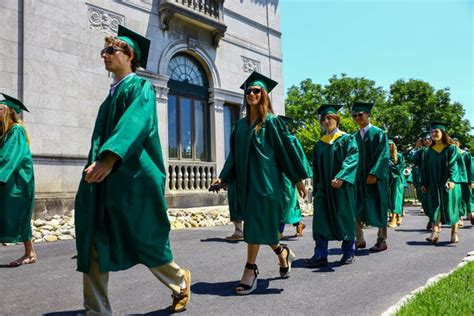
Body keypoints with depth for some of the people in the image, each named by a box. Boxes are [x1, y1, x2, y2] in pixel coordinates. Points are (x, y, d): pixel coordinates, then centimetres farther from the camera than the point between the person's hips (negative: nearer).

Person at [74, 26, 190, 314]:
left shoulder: (140, 87, -4)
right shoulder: (113, 93, 20)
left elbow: (136, 123, -23)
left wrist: (109, 158, -37)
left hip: (133, 179, -7)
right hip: (105, 181, 8)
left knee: (144, 241, 4)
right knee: (94, 245, 0)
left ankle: (180, 280, 30)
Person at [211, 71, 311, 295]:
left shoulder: (271, 121, -3)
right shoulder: (241, 124, 13)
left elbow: (287, 149, -5)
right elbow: (234, 155, 14)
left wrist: (298, 178, -6)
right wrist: (223, 177, 4)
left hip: (264, 179, -6)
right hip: (245, 181, 6)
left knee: (256, 224, -7)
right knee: (260, 224, 12)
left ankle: (250, 272, 2)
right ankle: (283, 253, 36)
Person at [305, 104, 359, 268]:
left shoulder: (347, 139, 2)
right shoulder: (319, 144, 15)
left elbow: (352, 158, -12)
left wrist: (341, 177, -26)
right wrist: (315, 189, 11)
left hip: (343, 186, -4)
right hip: (323, 187, 4)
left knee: (345, 218, 3)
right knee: (321, 220, -4)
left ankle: (348, 253, 18)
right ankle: (320, 255, -3)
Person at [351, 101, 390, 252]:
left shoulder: (378, 133, -3)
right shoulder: (355, 136, 13)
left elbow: (383, 155, -11)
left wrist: (374, 174, -21)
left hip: (375, 178, -5)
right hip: (358, 178, 5)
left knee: (378, 209, 3)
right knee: (355, 209, 1)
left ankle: (382, 240, 15)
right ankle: (359, 240, 12)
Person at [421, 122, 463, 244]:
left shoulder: (451, 148, 0)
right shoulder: (429, 151, 10)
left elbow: (453, 165, -11)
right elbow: (425, 168, 10)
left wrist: (451, 180, -25)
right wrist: (424, 183, 3)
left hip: (449, 183, -3)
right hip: (434, 184, 3)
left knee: (451, 207, 2)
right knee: (435, 206, -5)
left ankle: (454, 233, 13)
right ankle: (435, 232, -12)